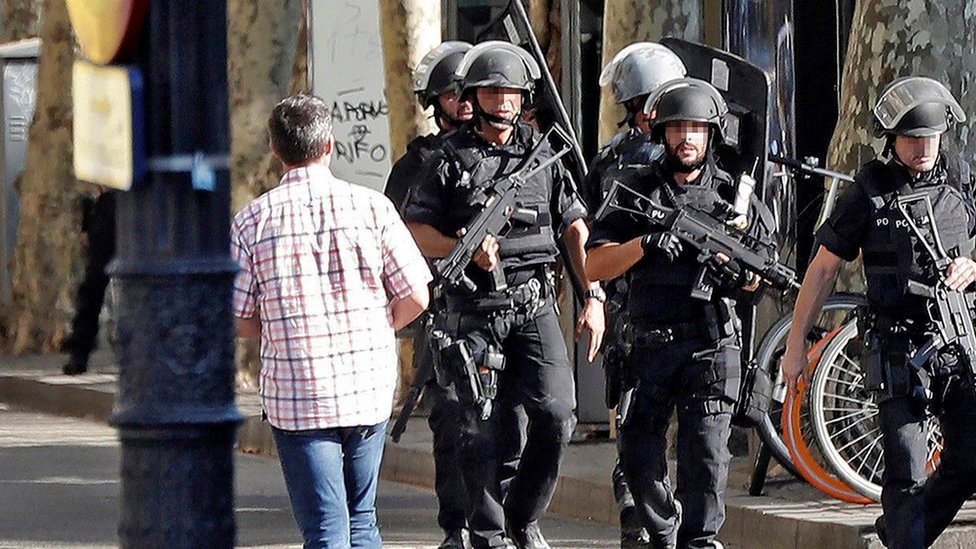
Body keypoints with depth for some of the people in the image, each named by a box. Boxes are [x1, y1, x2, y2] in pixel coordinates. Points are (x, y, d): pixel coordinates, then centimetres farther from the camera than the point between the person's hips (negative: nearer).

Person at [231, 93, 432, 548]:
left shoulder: (252, 221, -4)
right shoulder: (371, 206, -3)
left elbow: (239, 321, -1)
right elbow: (415, 297, -1)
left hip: (295, 396, -1)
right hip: (369, 390, 2)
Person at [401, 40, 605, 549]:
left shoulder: (543, 154, 11)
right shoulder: (449, 158, 1)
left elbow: (575, 228, 14)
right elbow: (414, 229, -1)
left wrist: (594, 298, 7)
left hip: (534, 305, 3)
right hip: (473, 311, -2)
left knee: (556, 414, -9)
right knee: (483, 429, -1)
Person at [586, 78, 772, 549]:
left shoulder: (732, 196, 9)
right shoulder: (637, 194, 7)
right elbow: (594, 266, 0)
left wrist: (743, 274, -9)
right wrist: (644, 244, -16)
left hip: (711, 347, -1)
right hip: (649, 346, 1)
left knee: (704, 453, -10)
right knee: (639, 456, 5)